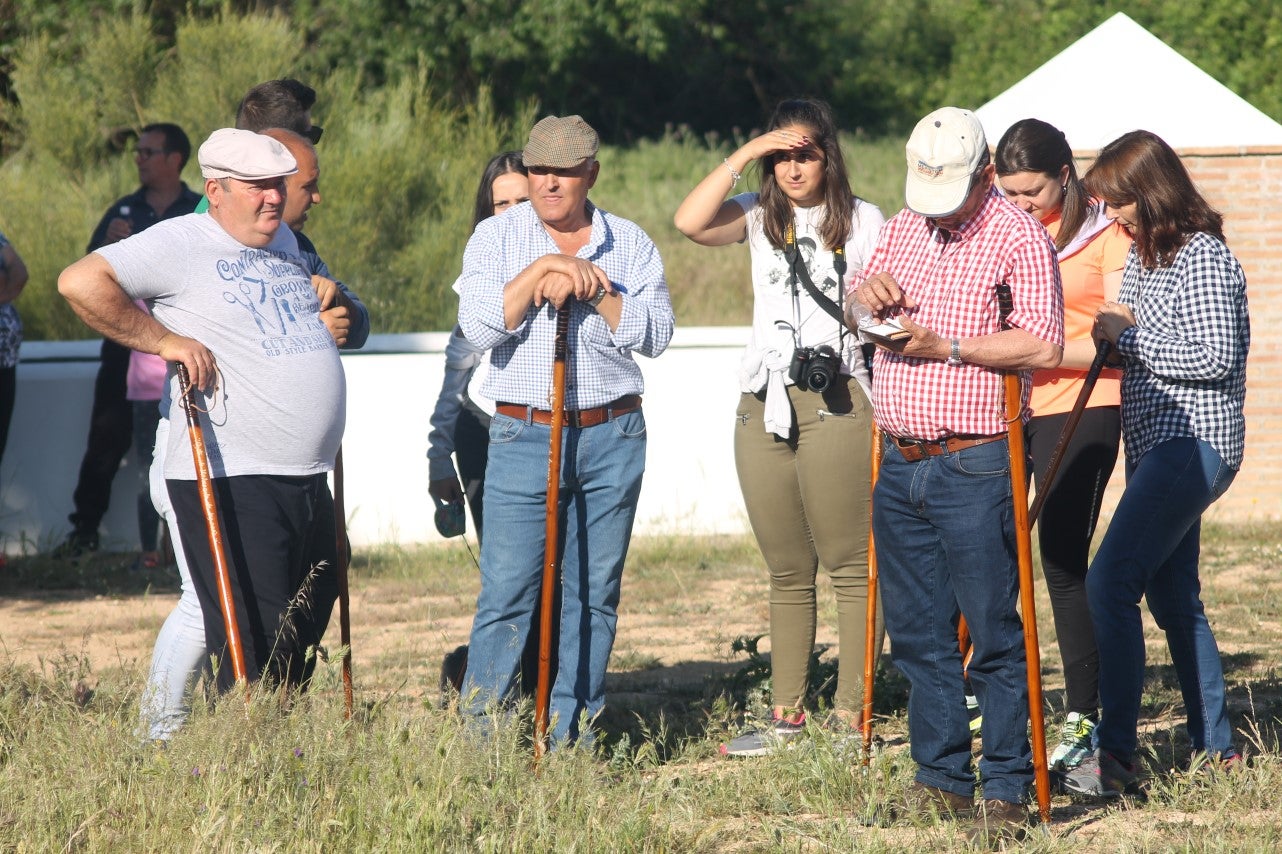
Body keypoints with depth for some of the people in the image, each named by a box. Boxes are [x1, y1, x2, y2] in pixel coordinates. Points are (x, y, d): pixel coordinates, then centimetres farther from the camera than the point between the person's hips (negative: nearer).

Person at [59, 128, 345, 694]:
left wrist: (334, 309, 17)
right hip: (231, 478, -8)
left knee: (290, 640, 11)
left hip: (304, 476, 8)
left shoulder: (284, 242, 16)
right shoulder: (182, 243, -8)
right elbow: (81, 282, -16)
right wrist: (164, 340, -15)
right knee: (253, 648, -10)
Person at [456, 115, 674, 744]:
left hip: (612, 439, 2)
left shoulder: (630, 244, 8)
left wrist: (591, 288, -13)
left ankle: (572, 735, 12)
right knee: (507, 592, -6)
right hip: (524, 437, -2)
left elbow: (655, 334, -2)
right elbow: (479, 327, -10)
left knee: (594, 593, 5)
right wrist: (544, 267, -15)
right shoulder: (496, 237, 4)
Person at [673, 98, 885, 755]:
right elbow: (690, 223, -7)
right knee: (787, 573, 10)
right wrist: (743, 156, -8)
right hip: (763, 406, 4)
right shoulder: (761, 216, 11)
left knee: (850, 567, -6)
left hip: (835, 403, -4)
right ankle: (787, 716, 15)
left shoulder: (861, 221, 3)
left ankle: (851, 717, -5)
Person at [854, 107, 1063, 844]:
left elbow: (1043, 345, -16)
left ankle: (1005, 792, 1)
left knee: (992, 633, -4)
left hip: (973, 469, -7)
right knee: (918, 635, 10)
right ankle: (942, 782, 19)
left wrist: (946, 347, -19)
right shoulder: (903, 227, 14)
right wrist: (867, 295, 1)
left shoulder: (1018, 237, -7)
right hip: (900, 466, 7)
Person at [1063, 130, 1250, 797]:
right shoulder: (1141, 254, 15)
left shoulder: (1204, 256, -13)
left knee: (1110, 581, -19)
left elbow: (1214, 357, -20)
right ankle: (1215, 748, 24)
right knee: (1172, 597, 15)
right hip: (1154, 442, 10)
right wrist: (1113, 336, 8)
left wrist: (1130, 333, -15)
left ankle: (1115, 752, -22)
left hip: (1194, 443, -10)